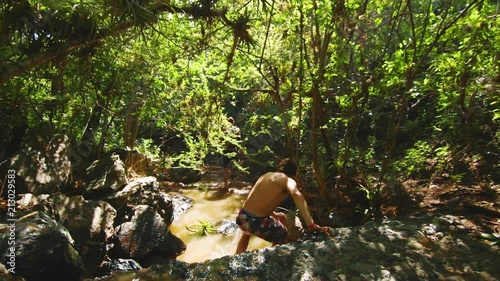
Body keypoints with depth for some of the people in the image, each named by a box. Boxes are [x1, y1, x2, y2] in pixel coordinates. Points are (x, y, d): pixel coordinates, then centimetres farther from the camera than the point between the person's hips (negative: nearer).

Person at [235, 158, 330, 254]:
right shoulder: (288, 180, -4)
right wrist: (311, 225, -31)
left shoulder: (266, 175, 17)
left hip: (242, 217, 7)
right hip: (256, 223, -6)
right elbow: (297, 195, -28)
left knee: (247, 231, 41)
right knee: (284, 236, 22)